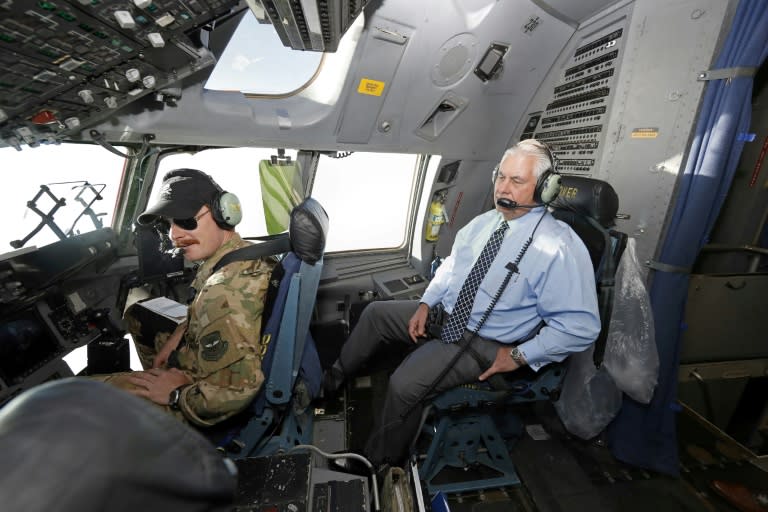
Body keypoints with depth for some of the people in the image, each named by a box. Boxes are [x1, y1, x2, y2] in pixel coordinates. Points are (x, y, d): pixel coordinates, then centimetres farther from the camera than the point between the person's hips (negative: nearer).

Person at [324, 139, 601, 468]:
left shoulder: (560, 248, -20)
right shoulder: (483, 222, 2)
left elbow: (582, 325, -18)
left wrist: (519, 356, -18)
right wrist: (425, 304, 0)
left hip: (484, 344, -7)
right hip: (444, 314, 8)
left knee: (404, 384, -20)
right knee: (376, 313, 7)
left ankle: (382, 462, 12)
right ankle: (334, 379, 31)